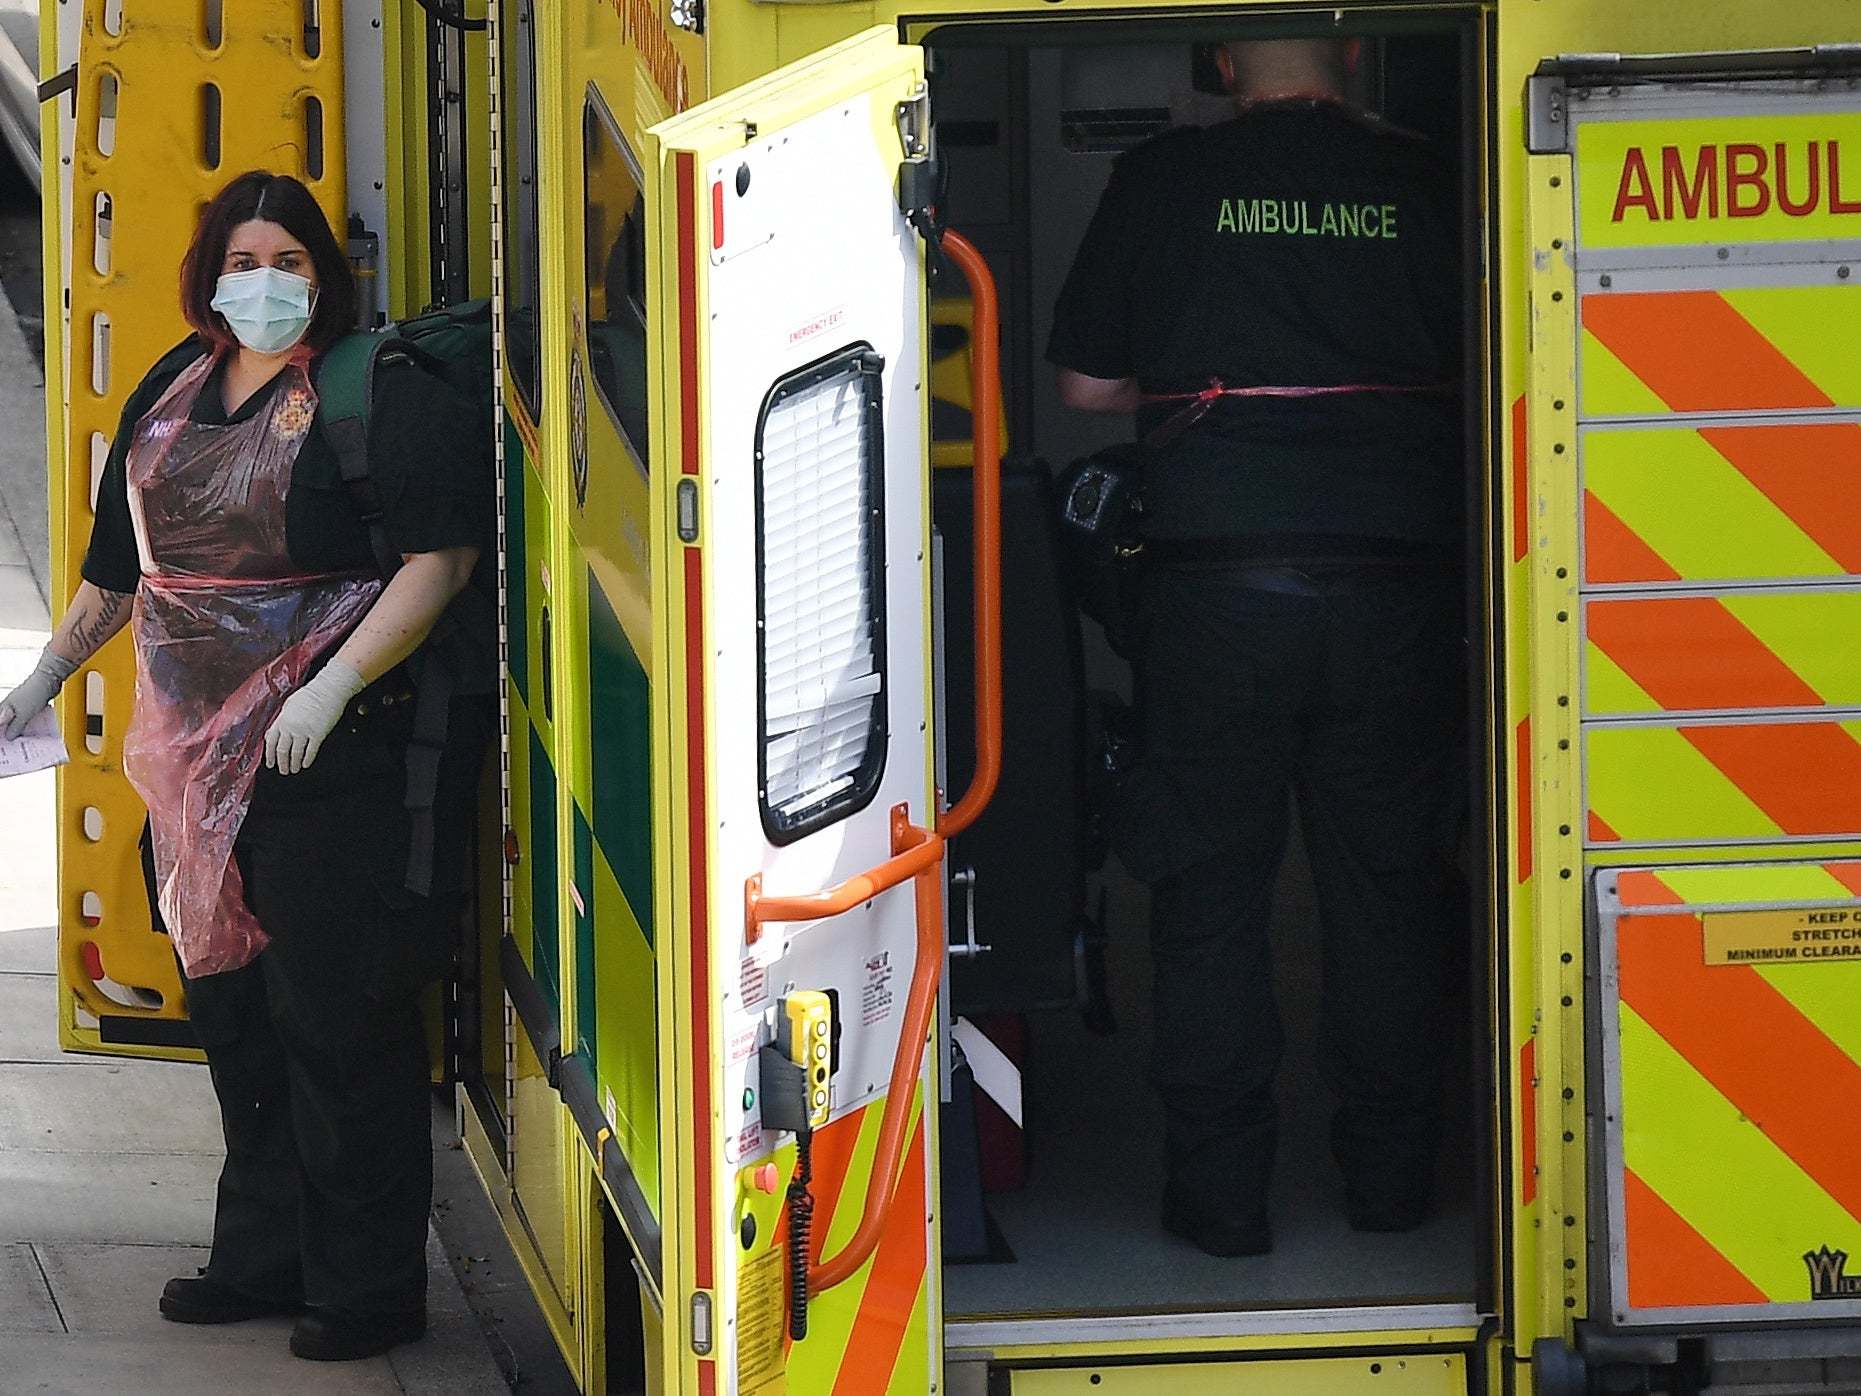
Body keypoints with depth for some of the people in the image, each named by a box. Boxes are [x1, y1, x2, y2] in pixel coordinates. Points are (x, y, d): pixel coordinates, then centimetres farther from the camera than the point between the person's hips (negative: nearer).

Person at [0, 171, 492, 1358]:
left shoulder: (375, 394, -9)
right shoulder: (172, 395, 13)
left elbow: (439, 557, -16)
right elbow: (119, 560, 26)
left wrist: (333, 685, -23)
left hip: (333, 760, -7)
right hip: (199, 757, 8)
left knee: (338, 1024, -4)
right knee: (232, 1011, 14)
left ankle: (371, 1289, 5)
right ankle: (264, 1257, 26)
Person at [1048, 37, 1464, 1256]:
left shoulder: (1161, 183, 0)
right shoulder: (1424, 186, 1)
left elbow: (1086, 381, 7)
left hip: (1216, 576, -1)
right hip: (1396, 582, 1)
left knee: (1211, 891, 6)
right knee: (1388, 882, 11)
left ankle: (1220, 1189, 5)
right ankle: (1390, 1171, 16)